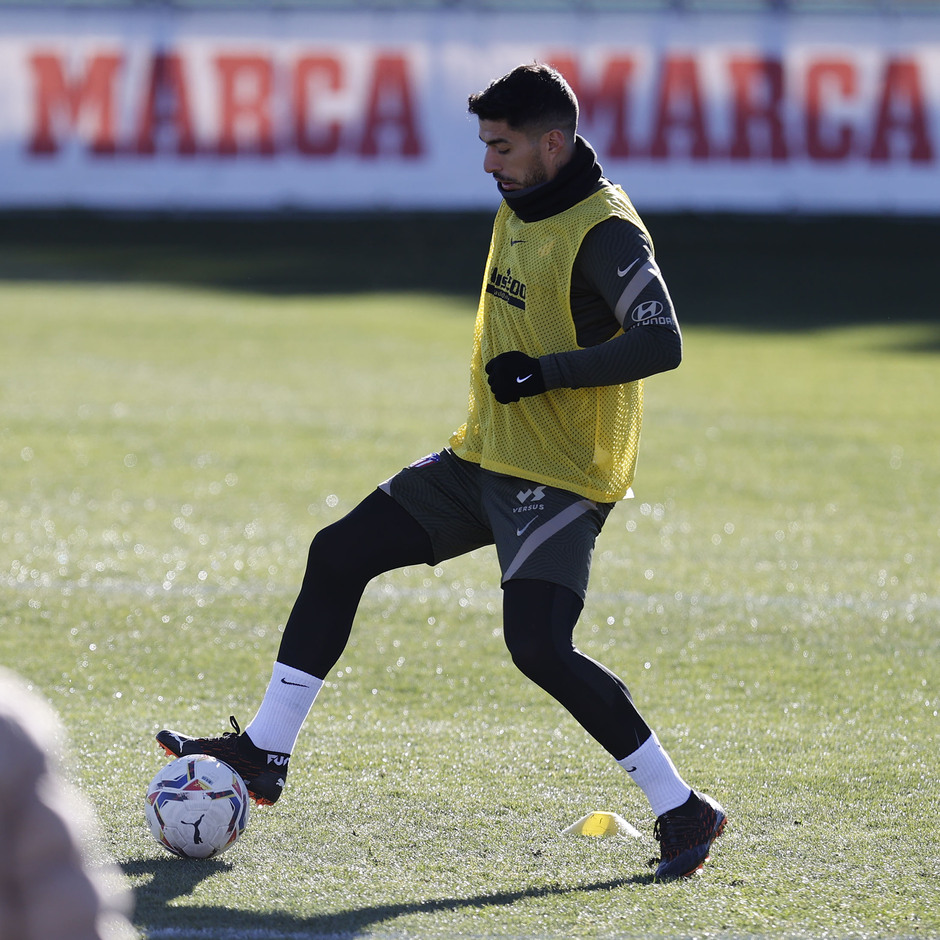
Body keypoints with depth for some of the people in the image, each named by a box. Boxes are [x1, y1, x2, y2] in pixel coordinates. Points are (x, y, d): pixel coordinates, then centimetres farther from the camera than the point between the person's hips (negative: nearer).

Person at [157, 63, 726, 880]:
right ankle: (264, 753, 18)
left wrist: (544, 373, -29)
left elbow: (661, 342, -29)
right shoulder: (522, 205, 10)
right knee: (338, 555, 9)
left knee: (539, 648, -22)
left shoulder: (605, 231, -19)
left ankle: (682, 811, -12)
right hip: (485, 458, 10)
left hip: (561, 477, -10)